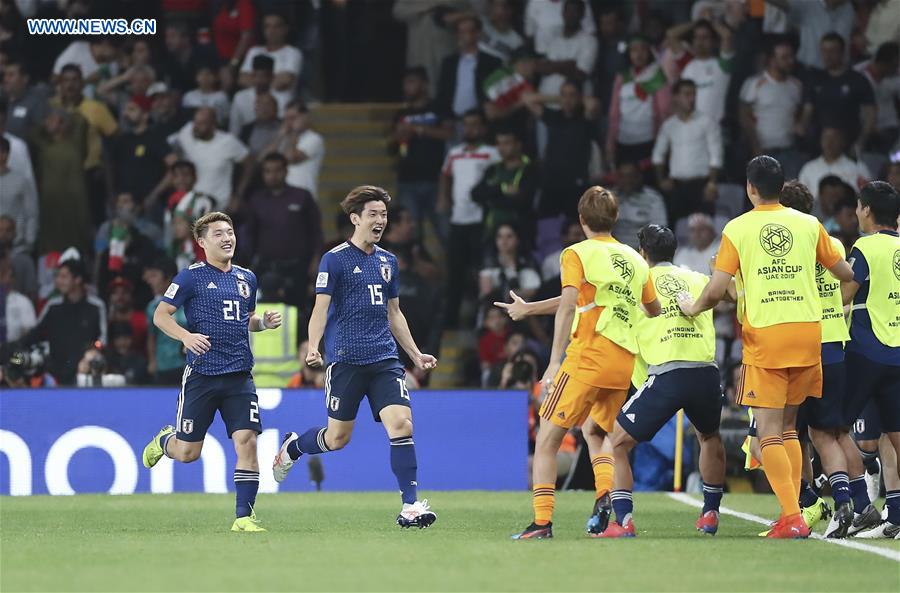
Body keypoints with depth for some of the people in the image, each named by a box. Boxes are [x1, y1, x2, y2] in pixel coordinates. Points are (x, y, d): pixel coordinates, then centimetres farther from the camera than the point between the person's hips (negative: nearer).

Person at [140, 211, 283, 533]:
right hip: (201, 374, -3)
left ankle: (244, 517, -6)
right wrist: (186, 336, -19)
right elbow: (160, 315, -3)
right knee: (187, 453, 3)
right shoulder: (192, 276, -3)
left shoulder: (247, 278, 13)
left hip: (239, 375, 3)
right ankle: (165, 439, 40)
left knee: (247, 443, -12)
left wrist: (264, 322, 6)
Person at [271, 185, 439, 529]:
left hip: (385, 359, 4)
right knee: (338, 438, 2)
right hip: (345, 359, -4)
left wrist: (415, 354, 21)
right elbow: (321, 309, -8)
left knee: (401, 424, -13)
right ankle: (292, 446, 34)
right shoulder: (335, 259, -4)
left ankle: (410, 506, -12)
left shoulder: (388, 261, 14)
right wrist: (313, 347, -23)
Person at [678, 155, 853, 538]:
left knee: (769, 431, -2)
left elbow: (716, 291, -7)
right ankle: (792, 513, 10)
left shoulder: (738, 229, -2)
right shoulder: (809, 225, 7)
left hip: (765, 335, -4)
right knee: (788, 427, 16)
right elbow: (845, 274, 14)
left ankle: (792, 517, -14)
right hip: (808, 333, 4)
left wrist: (692, 307, 14)